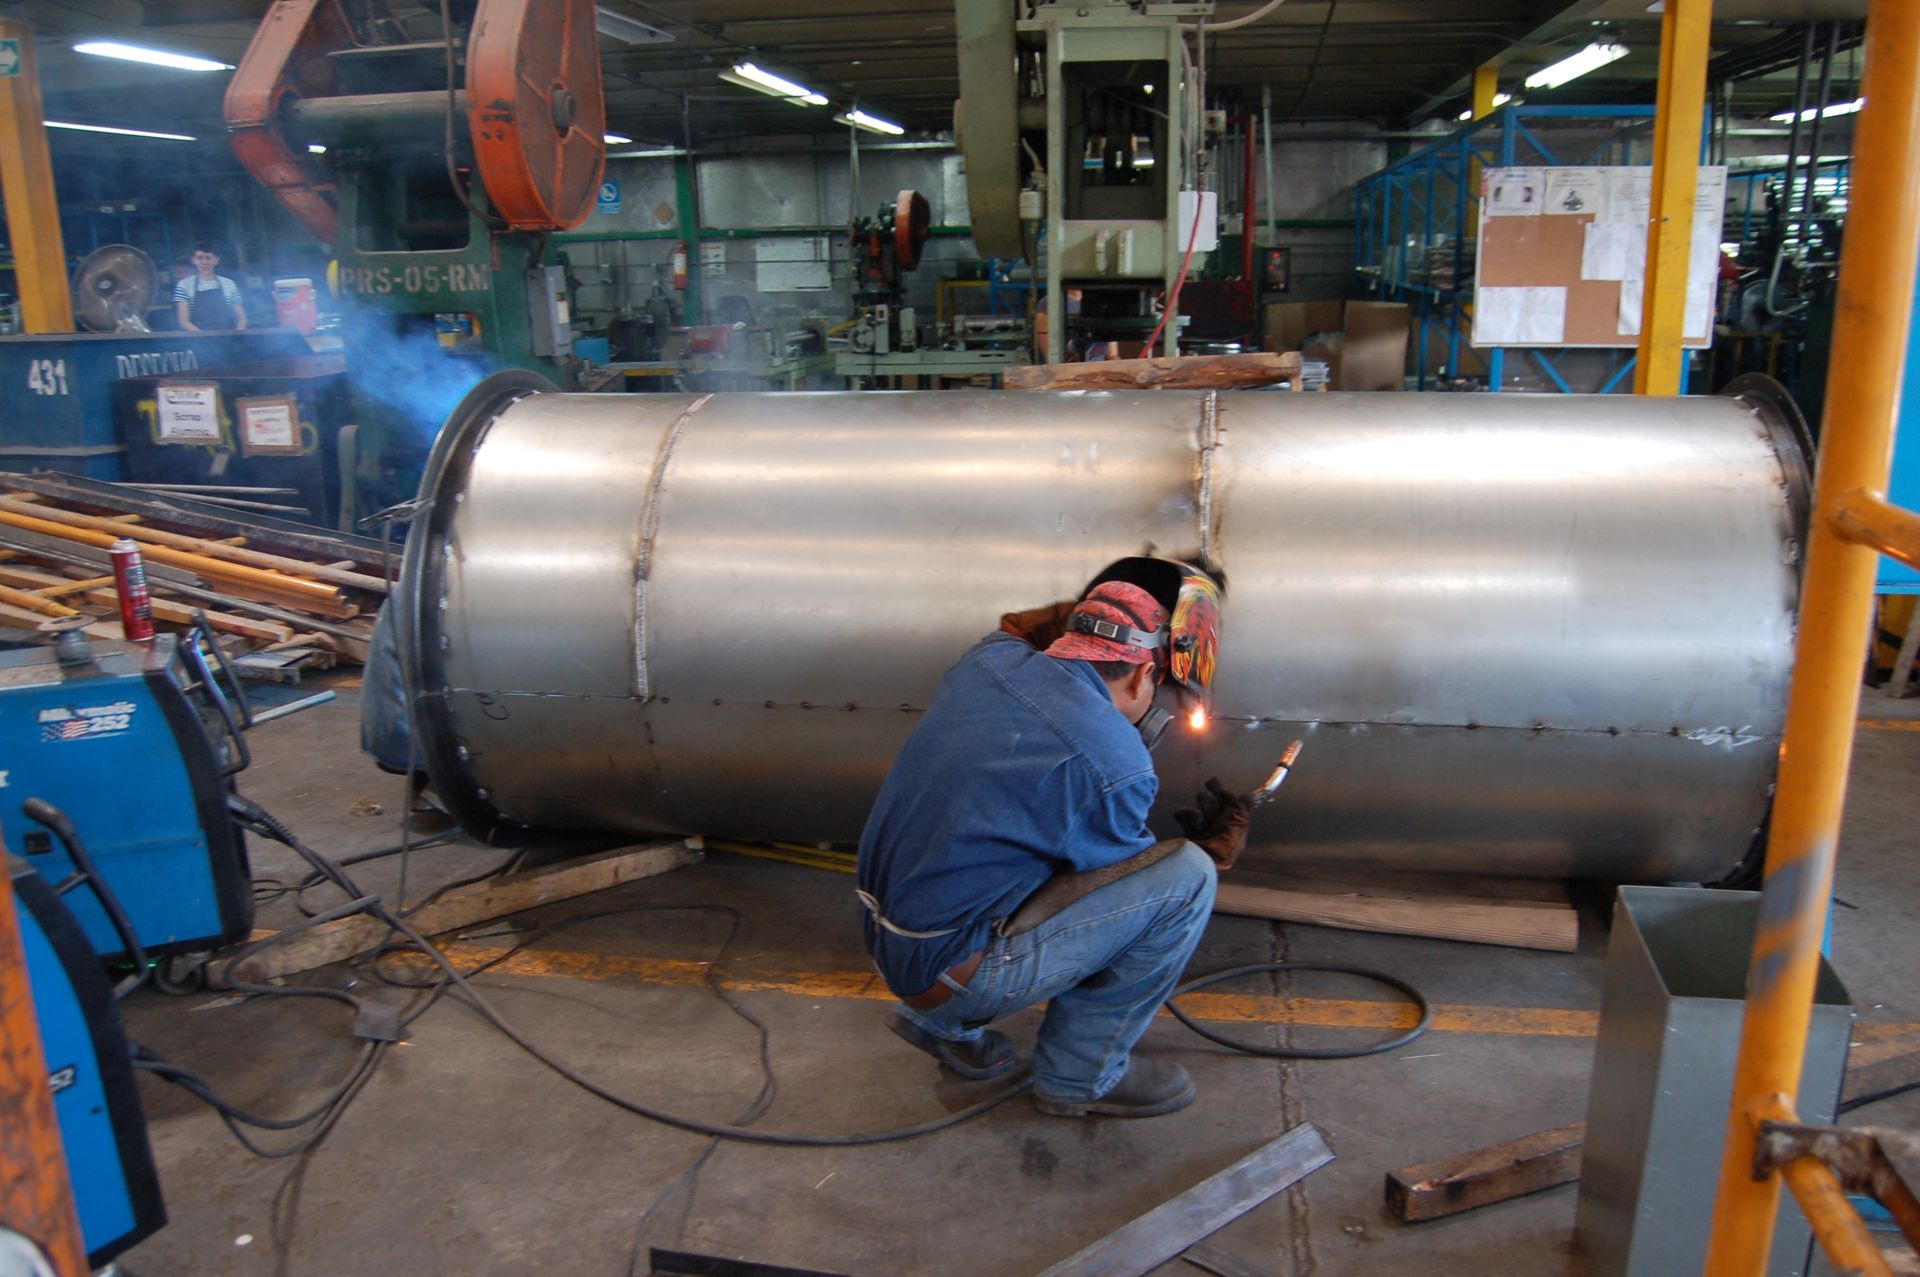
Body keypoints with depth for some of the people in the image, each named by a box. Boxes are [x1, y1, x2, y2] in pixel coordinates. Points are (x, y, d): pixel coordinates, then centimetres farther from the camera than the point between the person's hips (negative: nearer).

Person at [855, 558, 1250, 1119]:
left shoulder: (989, 657, -1)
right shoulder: (1113, 761, -20)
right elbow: (1130, 885, 0)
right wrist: (1221, 844, 16)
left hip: (884, 943, 8)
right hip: (953, 972, -8)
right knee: (1186, 877, -9)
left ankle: (944, 1024, 25)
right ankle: (1080, 1074, 7)